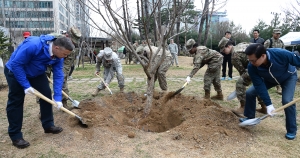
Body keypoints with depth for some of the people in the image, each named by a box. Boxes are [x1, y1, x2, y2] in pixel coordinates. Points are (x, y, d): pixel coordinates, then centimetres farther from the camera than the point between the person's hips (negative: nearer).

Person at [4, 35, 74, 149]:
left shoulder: (58, 56, -18)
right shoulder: (33, 45, -39)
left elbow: (58, 76, -15)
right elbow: (16, 64, -31)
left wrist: (57, 98, -19)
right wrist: (26, 85, -29)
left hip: (37, 73, 6)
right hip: (15, 71, -6)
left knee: (47, 94, 1)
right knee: (16, 102, -3)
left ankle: (48, 125, 15)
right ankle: (15, 136, 6)